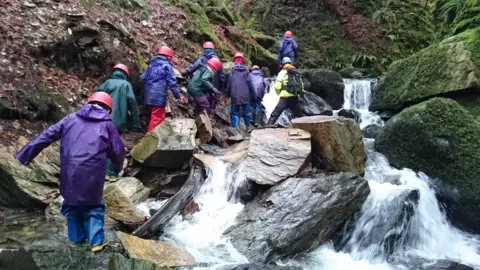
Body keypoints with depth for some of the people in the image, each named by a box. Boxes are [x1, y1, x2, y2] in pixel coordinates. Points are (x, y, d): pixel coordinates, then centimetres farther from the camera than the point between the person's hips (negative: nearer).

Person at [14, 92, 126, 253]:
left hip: (70, 172, 2)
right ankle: (96, 240, 10)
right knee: (93, 205, 16)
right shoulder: (107, 124, 6)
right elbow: (118, 150, 8)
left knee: (72, 203, 23)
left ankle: (76, 237, 32)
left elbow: (46, 136, 12)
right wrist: (118, 167, 28)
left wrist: (24, 155, 17)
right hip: (92, 173, -2)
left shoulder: (71, 119, 13)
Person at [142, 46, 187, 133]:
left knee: (155, 117, 22)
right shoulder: (167, 66, -7)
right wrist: (178, 96, -5)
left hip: (149, 95, 8)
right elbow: (172, 83, -11)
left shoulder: (151, 64, 15)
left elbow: (143, 77, 17)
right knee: (157, 118, -2)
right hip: (159, 95, -8)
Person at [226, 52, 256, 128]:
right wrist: (254, 96, 8)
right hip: (245, 96, 2)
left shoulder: (232, 70, -1)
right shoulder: (245, 70, 2)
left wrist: (228, 94, 11)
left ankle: (235, 127, -3)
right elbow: (250, 83, 1)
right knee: (246, 113, 15)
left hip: (235, 96, -1)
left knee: (234, 113, 7)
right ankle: (248, 126, 27)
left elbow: (229, 83, -2)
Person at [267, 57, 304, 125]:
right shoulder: (297, 73, 16)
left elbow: (277, 86, -5)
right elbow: (301, 85, 13)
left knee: (275, 115, -4)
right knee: (298, 115, 17)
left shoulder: (283, 72, 2)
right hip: (295, 98, 5)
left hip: (285, 98, -4)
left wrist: (279, 93, 13)